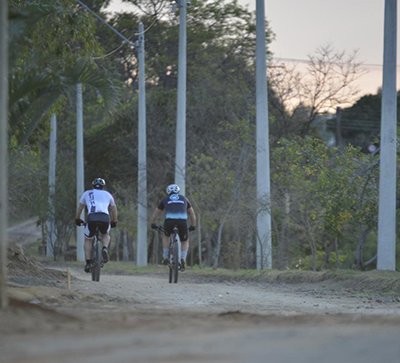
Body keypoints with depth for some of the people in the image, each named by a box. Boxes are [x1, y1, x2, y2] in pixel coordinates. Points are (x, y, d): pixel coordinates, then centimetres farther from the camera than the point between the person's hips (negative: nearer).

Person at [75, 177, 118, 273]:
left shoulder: (87, 193, 27)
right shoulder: (107, 194, 29)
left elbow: (79, 208, 36)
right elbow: (113, 209, 37)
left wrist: (77, 219, 50)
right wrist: (114, 222, 51)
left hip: (92, 217, -1)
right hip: (105, 218, 1)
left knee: (88, 239, 22)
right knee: (105, 235, 31)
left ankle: (88, 263, 11)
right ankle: (105, 249, -1)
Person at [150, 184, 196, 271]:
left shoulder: (165, 200, 27)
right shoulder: (184, 199, 29)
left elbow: (156, 213, 37)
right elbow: (192, 214, 37)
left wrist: (153, 224, 52)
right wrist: (193, 226, 49)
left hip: (169, 221, 0)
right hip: (182, 221, 0)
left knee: (166, 236, 32)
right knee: (185, 242, 22)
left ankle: (165, 258, 24)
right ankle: (183, 259, 0)